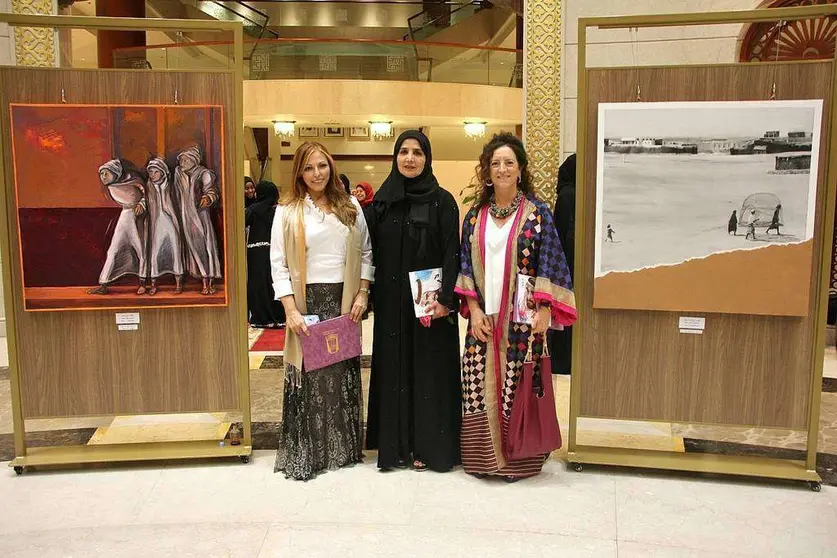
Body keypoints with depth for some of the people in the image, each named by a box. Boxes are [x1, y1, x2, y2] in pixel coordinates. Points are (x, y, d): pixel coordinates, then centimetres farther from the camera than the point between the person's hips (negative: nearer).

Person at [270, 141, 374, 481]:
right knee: (308, 375, 0)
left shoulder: (350, 207, 8)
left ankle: (343, 448, 23)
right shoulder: (288, 211, 0)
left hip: (343, 301, 2)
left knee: (343, 373, 9)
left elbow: (366, 253, 10)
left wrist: (362, 294, -1)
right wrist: (291, 310, -12)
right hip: (307, 301, -2)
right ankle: (302, 455, 12)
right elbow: (278, 264, -4)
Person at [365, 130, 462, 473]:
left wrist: (445, 298, -17)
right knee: (394, 368, 8)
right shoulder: (382, 200, 8)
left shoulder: (442, 200, -2)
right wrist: (360, 212, -6)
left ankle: (428, 445, 13)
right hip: (391, 301, 4)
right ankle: (395, 444, 18)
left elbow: (451, 253, -9)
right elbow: (371, 248, 7)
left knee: (429, 369, 3)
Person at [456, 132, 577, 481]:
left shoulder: (537, 213, -1)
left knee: (518, 390, 0)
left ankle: (518, 459, 15)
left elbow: (549, 264, -4)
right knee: (481, 388, 5)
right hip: (483, 318, 3)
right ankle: (484, 456, 20)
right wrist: (473, 309, -1)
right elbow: (465, 264, 8)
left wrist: (544, 311, -12)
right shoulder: (475, 215, 9)